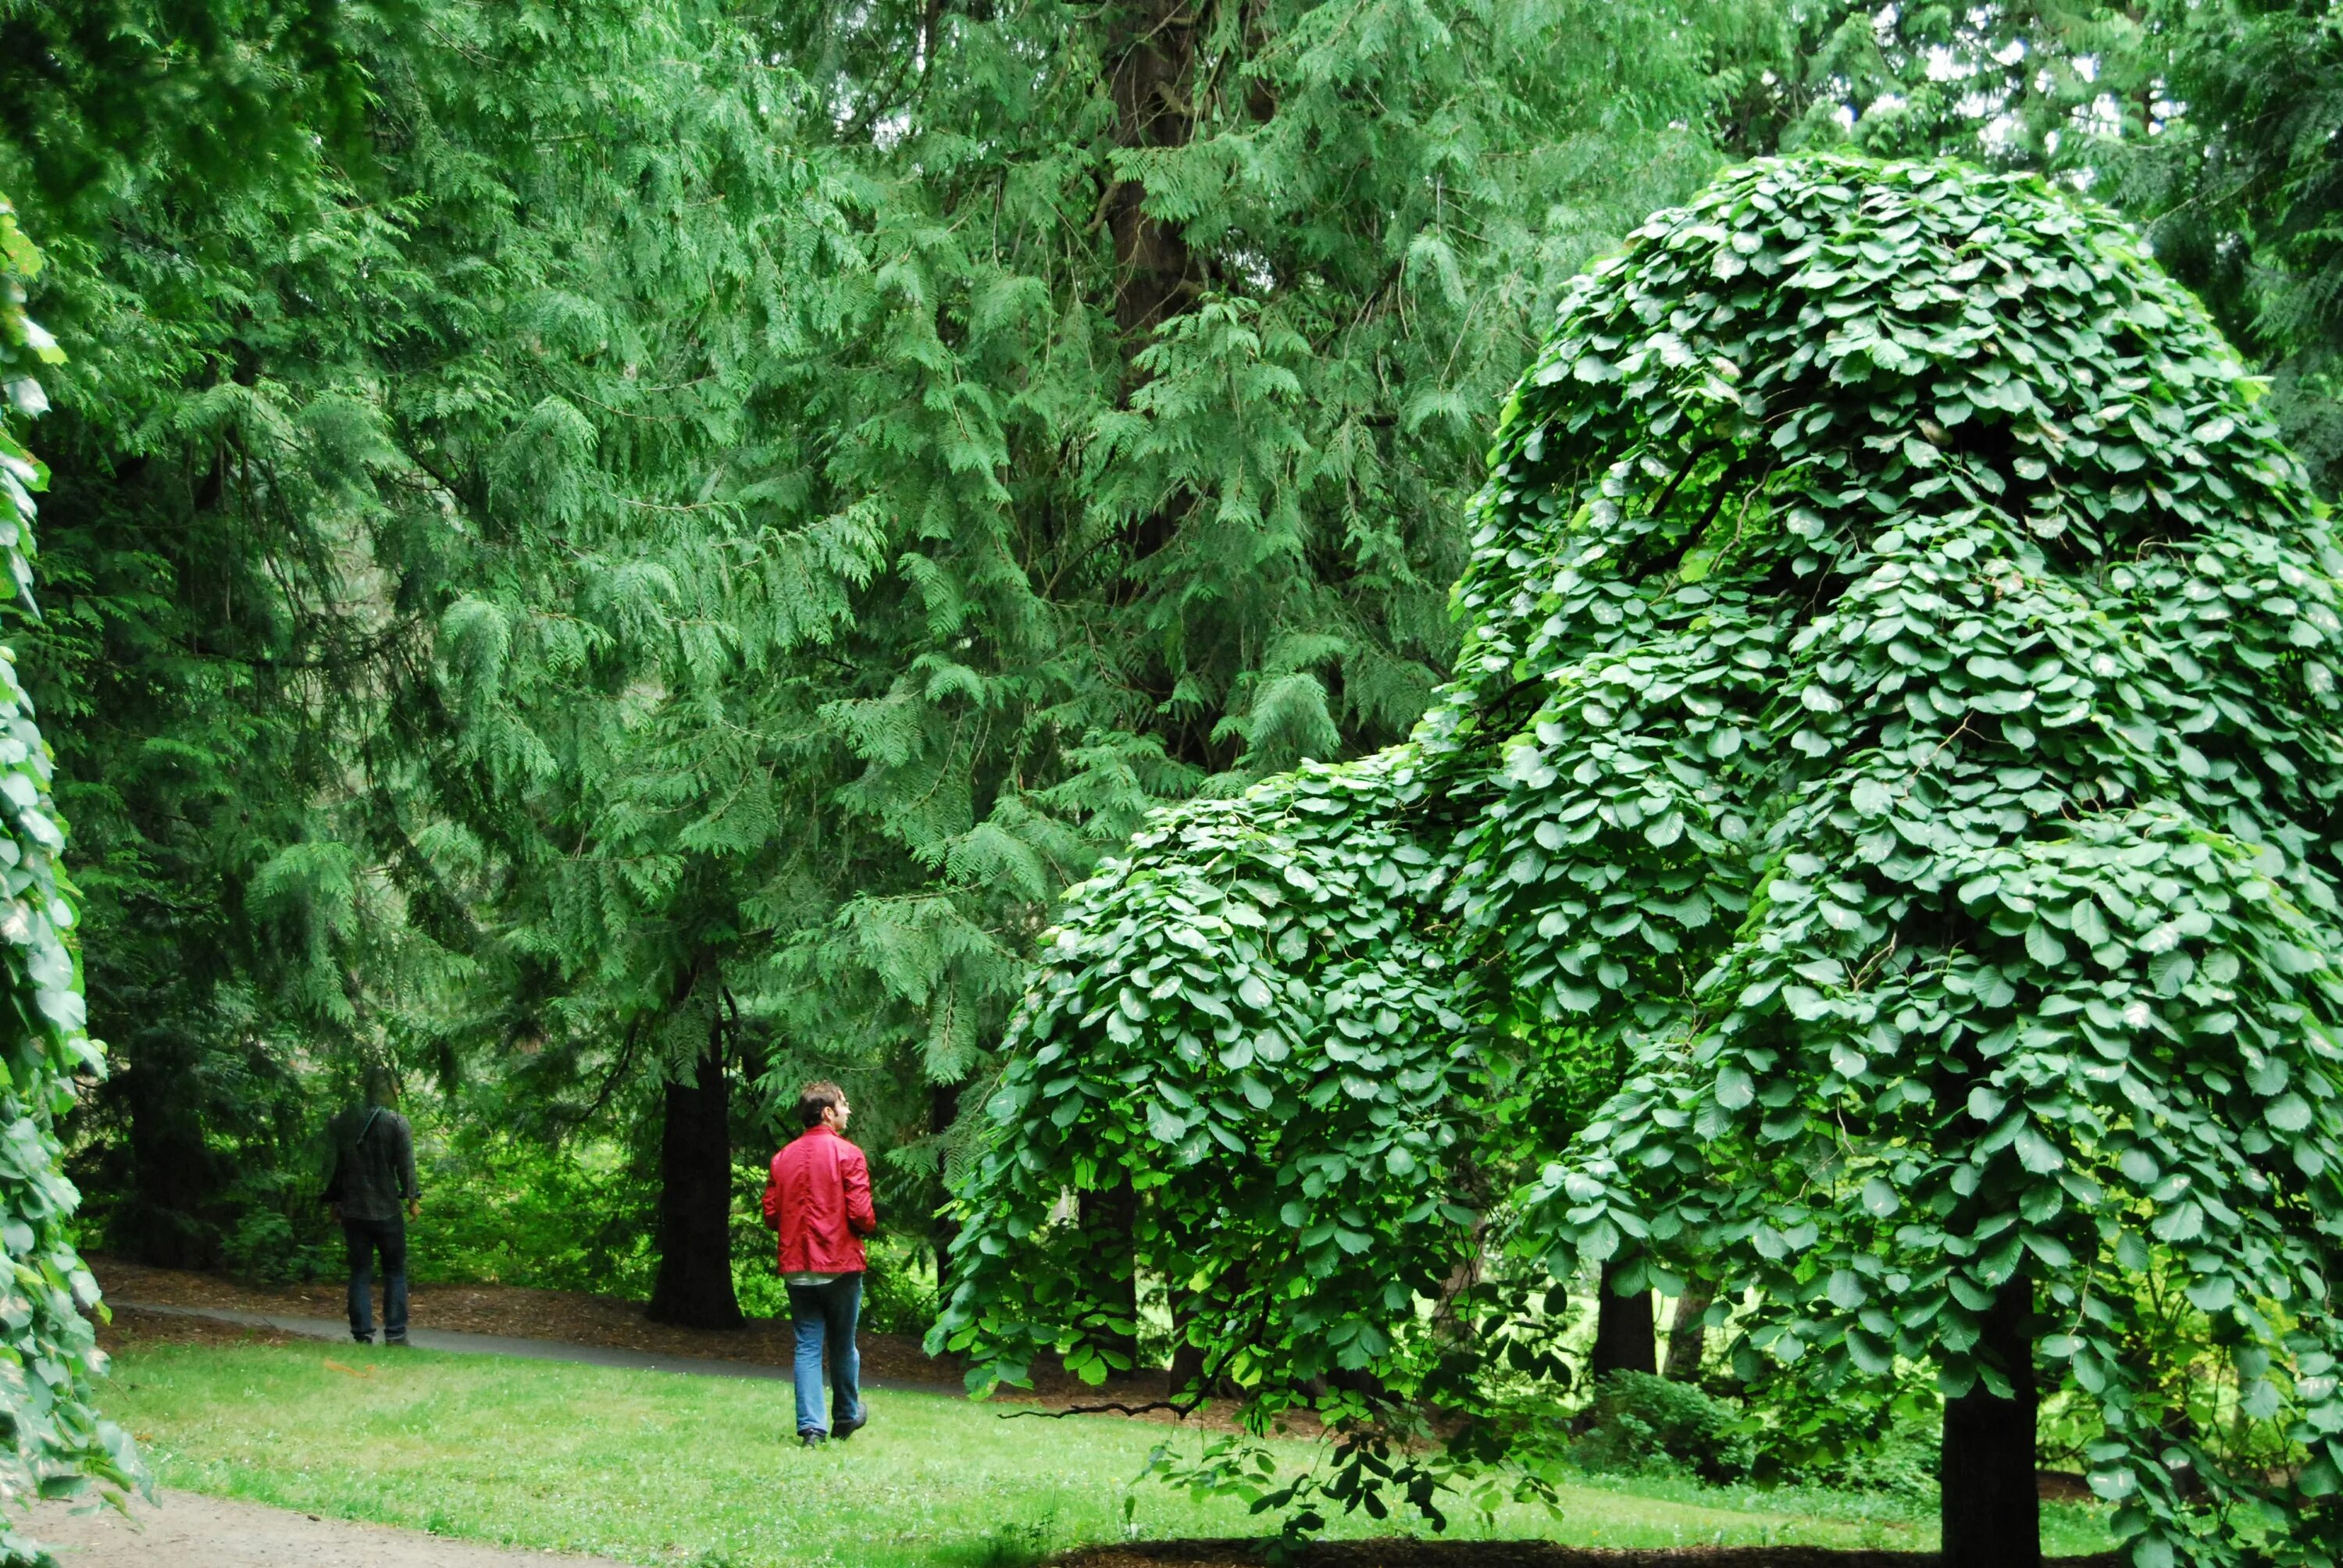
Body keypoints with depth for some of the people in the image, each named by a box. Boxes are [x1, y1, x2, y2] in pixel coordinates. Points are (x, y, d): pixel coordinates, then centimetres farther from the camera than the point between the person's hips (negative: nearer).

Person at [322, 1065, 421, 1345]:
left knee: (360, 1273, 8)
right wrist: (412, 1199, 3)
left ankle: (362, 1334, 4)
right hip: (386, 1211, -3)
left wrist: (335, 1202, 17)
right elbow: (406, 1166, -8)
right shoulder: (398, 1123, -8)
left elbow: (335, 1165, 9)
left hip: (352, 1211, 3)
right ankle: (395, 1333, 4)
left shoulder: (343, 1123, 4)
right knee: (395, 1272, 7)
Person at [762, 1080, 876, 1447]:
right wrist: (869, 1225, 7)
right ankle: (846, 1418, 27)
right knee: (843, 1345, 13)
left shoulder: (783, 1158, 5)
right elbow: (861, 1214, -15)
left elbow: (771, 1214, 6)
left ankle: (811, 1426, -4)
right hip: (840, 1264, -3)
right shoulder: (847, 1155, -10)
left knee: (807, 1346, 5)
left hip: (796, 1267, 3)